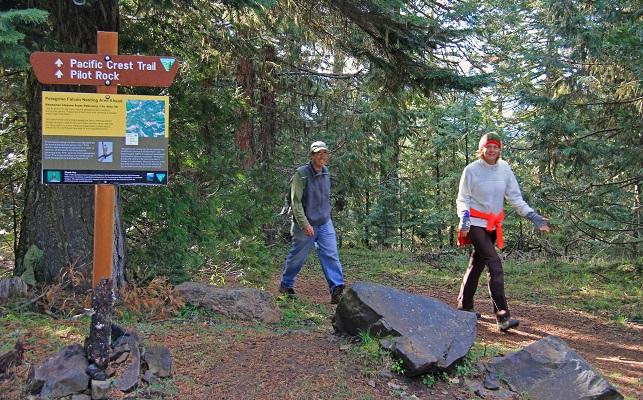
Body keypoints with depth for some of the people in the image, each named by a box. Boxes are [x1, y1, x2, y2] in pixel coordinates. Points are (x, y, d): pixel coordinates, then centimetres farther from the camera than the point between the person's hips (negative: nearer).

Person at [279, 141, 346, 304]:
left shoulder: (326, 173, 5)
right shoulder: (301, 174, -16)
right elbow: (296, 202, -19)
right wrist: (305, 224, -24)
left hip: (325, 224, 5)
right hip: (305, 225, -5)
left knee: (331, 256, -6)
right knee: (297, 257, 9)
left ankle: (337, 289, -8)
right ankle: (286, 285, 30)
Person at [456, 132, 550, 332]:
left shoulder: (504, 169, 2)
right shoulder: (472, 170, -9)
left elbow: (515, 198, 3)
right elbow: (462, 199, -5)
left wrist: (532, 216, -7)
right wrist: (464, 218, -22)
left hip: (493, 225, 5)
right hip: (475, 224, -5)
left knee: (477, 264, 15)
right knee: (495, 265, -16)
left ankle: (465, 306, 30)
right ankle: (502, 317, -19)